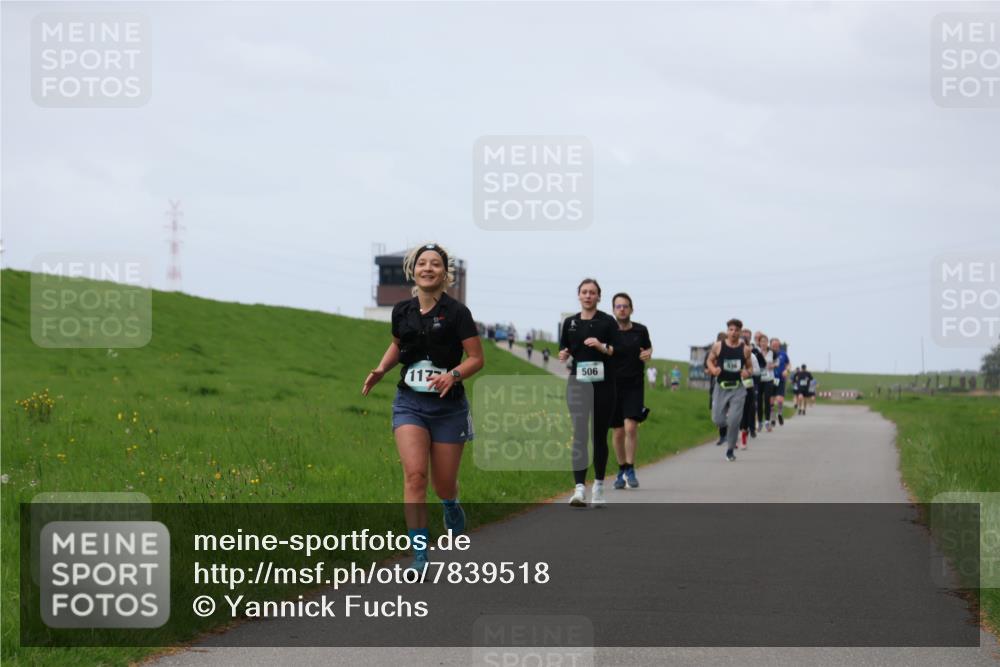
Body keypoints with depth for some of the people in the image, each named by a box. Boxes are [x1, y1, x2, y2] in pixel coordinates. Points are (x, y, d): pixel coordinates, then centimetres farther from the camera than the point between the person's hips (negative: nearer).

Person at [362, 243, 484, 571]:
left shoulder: (456, 312, -9)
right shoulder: (402, 311, 3)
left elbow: (477, 358, -7)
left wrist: (452, 375, -25)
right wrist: (381, 369, 6)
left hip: (448, 406, -2)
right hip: (409, 403, 2)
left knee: (443, 485, 6)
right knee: (415, 475, -17)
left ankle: (452, 506, 45)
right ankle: (420, 555, -16)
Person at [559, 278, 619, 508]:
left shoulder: (607, 322, 1)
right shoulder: (570, 322, 10)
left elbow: (618, 351, -4)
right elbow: (564, 349, 18)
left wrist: (602, 347, -22)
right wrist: (563, 354, -4)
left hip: (603, 383, -1)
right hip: (577, 383, 1)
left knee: (599, 435, 7)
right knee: (579, 433, -11)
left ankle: (598, 486, 20)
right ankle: (579, 487, -18)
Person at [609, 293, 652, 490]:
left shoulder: (641, 331, 2)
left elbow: (649, 348, 20)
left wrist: (648, 354, -1)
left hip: (634, 386, 0)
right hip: (613, 385, 0)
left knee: (630, 427, -16)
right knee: (618, 431, 6)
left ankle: (630, 470, -5)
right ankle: (622, 470, 22)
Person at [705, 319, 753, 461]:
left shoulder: (745, 349, -1)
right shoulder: (718, 346, -2)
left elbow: (749, 366, 11)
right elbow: (710, 361, 10)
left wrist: (747, 372, -12)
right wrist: (713, 369, -12)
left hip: (737, 388, -1)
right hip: (721, 387, 1)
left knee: (734, 421, -11)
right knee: (718, 420, -2)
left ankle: (730, 450, 5)